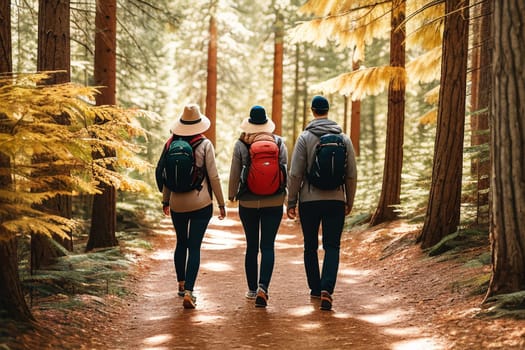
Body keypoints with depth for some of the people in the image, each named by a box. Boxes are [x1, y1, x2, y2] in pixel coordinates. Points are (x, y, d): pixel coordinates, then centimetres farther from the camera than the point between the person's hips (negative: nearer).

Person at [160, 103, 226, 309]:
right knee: (194, 247, -2)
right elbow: (213, 177, -7)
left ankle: (181, 284, 32)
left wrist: (165, 200, 18)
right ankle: (188, 292, -12)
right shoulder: (205, 145, -8)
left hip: (177, 203, 3)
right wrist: (221, 204, 1)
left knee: (181, 243, 21)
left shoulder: (171, 144, -1)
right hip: (201, 203, -3)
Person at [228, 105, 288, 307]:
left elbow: (234, 173, -2)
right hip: (274, 202, 0)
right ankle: (263, 287, -17)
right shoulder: (278, 143, -1)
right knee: (268, 246, 1)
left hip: (248, 202, 0)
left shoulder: (241, 144, -5)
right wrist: (287, 195, 10)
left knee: (251, 246, 11)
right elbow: (286, 169, 0)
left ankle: (252, 289, 19)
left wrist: (232, 194, 11)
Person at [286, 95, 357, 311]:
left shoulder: (305, 137, -5)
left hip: (309, 200, -1)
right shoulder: (344, 138, 3)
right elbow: (351, 174, 5)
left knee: (311, 246, 13)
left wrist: (291, 202, -1)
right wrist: (349, 201, 15)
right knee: (332, 246, 2)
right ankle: (326, 289, -16)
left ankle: (315, 289, 21)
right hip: (336, 200, 1)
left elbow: (295, 174, -8)